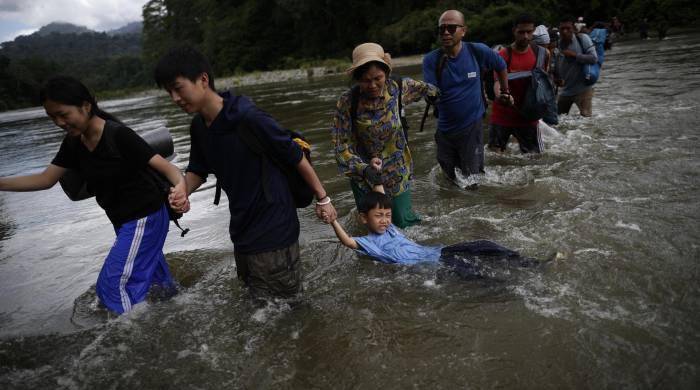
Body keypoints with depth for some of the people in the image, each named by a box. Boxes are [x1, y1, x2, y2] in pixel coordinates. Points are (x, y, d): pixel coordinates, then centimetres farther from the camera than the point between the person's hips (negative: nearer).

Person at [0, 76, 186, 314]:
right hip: (124, 221, 8)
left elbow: (164, 166, -28)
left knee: (113, 283, -8)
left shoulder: (118, 135, -24)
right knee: (149, 269, 24)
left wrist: (180, 185, -49)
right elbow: (44, 180, 6)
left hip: (145, 217, -8)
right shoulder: (73, 143, -1)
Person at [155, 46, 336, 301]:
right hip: (242, 230, 8)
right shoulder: (198, 127, 2)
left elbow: (296, 156, -15)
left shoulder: (248, 118, -24)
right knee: (256, 298, 24)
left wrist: (322, 199, -6)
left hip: (273, 230, -8)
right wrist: (181, 192, -9)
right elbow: (198, 171, 14)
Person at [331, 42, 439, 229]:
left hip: (398, 170, 2)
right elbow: (341, 144, -21)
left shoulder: (396, 88, -12)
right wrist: (362, 169, -35)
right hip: (364, 175, -2)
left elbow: (417, 87, 13)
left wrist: (431, 91, 33)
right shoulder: (347, 102, -20)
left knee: (404, 222, 6)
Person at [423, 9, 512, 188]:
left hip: (472, 127, -1)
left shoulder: (478, 51, -11)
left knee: (472, 183, 4)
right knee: (448, 180, 18)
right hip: (445, 129, 1)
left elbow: (501, 66, 8)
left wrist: (505, 93, 19)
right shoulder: (431, 60, -11)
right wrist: (439, 68, -29)